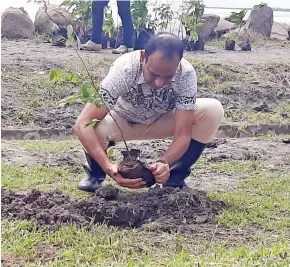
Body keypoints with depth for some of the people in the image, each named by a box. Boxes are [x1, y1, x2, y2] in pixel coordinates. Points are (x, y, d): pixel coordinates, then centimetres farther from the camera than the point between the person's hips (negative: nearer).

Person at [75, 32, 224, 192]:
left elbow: (183, 134, -29)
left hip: (162, 121, 2)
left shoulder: (186, 74, -32)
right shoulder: (124, 69, -37)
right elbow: (82, 123, -40)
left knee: (213, 110, -23)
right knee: (96, 128, -36)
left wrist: (164, 163, -49)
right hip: (122, 121, -2)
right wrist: (108, 166, -53)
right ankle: (96, 173, 0)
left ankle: (175, 178, -4)